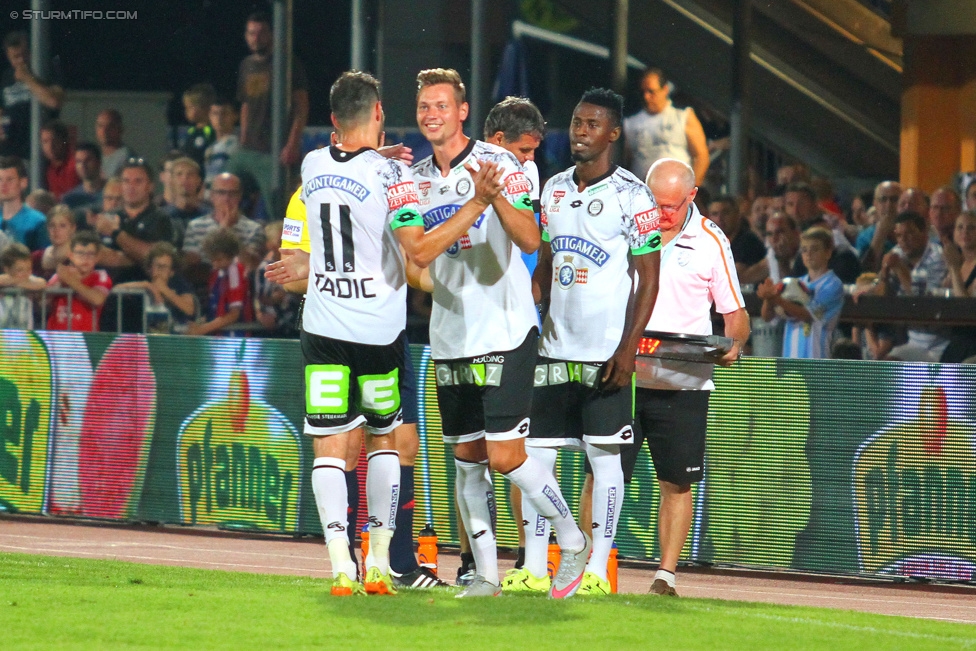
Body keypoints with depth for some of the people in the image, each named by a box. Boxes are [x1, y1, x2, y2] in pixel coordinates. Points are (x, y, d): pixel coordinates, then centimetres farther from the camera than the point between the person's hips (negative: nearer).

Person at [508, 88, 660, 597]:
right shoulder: (554, 189, 12)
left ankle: (597, 571, 2)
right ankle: (533, 570, 7)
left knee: (604, 456, -3)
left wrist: (627, 349, -15)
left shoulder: (631, 196, -6)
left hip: (606, 352, -6)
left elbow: (648, 279, -7)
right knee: (536, 453, 3)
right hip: (555, 347, 6)